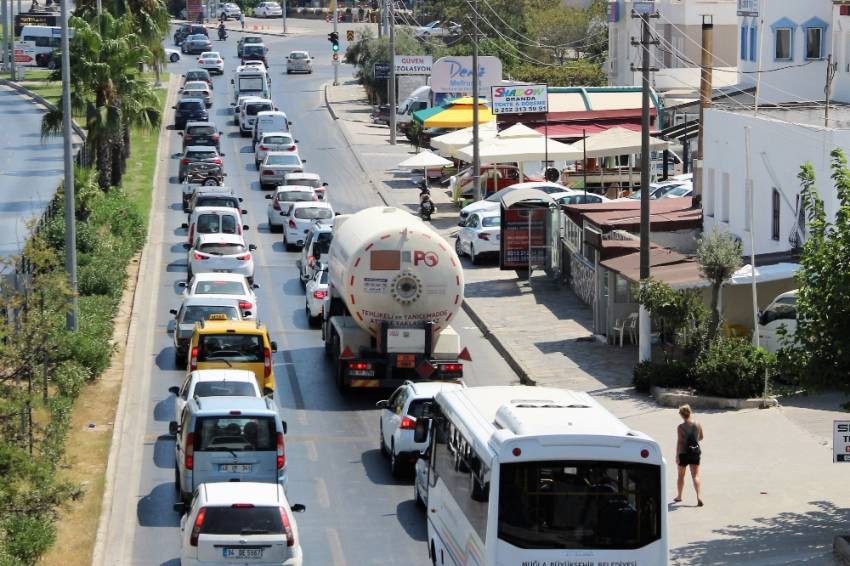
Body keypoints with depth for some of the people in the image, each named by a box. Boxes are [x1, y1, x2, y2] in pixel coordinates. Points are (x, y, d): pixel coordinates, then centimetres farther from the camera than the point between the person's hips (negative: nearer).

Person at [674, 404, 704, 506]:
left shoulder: (681, 427, -13)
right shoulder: (698, 425, -3)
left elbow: (679, 442, -15)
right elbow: (701, 438, 11)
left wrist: (677, 456, -11)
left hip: (684, 453, -2)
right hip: (696, 451, 2)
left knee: (681, 475, 16)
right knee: (695, 476, 1)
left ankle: (679, 497, 31)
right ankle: (699, 497, -18)